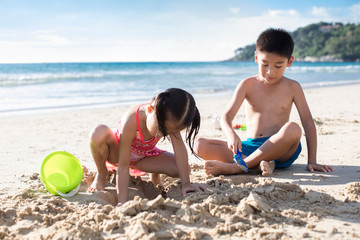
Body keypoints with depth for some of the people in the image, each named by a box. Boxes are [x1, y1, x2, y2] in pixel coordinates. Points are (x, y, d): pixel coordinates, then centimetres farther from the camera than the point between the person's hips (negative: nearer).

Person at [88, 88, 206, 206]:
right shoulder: (131, 122, -41)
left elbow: (179, 147, -26)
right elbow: (123, 167, -37)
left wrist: (186, 183, -28)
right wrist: (122, 202, -37)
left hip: (144, 156, 4)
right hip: (117, 152, -3)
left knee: (182, 168, -21)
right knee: (100, 133, -39)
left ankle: (155, 175, 15)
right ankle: (101, 174, -8)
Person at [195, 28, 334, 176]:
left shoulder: (292, 87, 4)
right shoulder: (247, 85, 4)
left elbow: (308, 123, 2)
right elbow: (226, 117, -5)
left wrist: (312, 161, -5)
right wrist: (231, 135, -29)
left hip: (280, 150, -1)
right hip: (250, 147, 2)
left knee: (293, 129, -37)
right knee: (200, 145, -16)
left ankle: (235, 167, -30)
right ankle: (260, 163, -30)